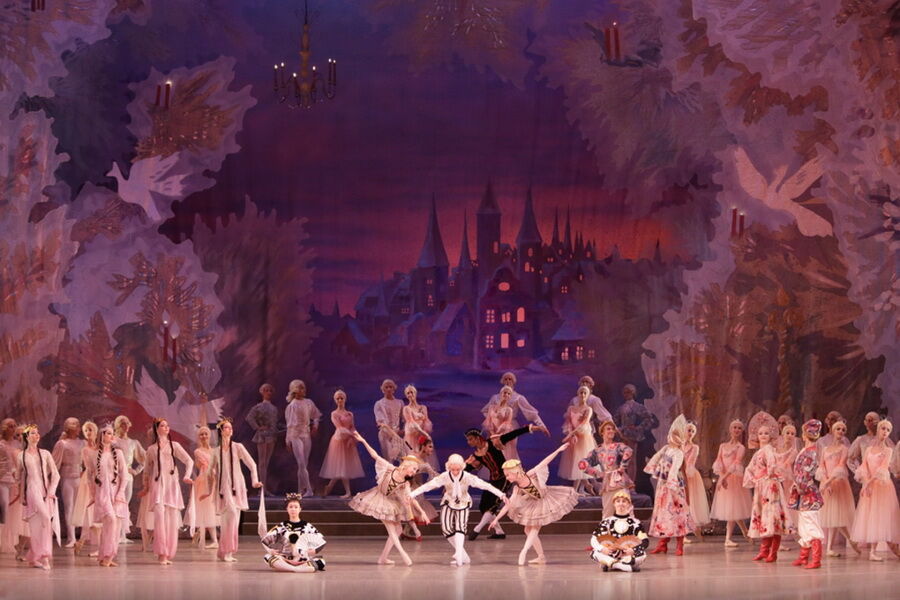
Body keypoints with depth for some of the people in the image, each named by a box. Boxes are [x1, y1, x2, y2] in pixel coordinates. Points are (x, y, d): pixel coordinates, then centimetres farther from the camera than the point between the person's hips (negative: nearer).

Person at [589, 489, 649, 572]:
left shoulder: (634, 522, 4)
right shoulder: (607, 521, 6)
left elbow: (645, 541, -5)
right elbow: (594, 539, 0)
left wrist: (633, 550, -23)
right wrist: (602, 548, -22)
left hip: (628, 555, -1)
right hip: (610, 555, 1)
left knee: (642, 554, -31)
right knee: (594, 552, -28)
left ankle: (609, 564, -32)